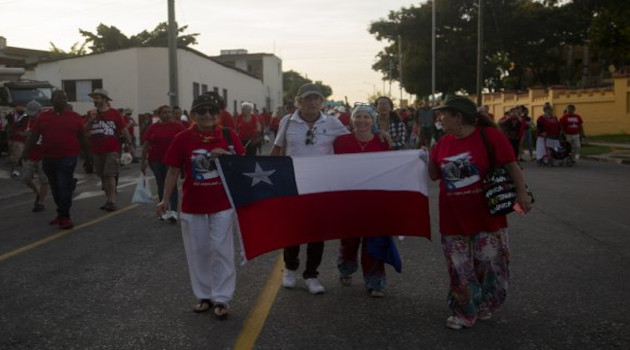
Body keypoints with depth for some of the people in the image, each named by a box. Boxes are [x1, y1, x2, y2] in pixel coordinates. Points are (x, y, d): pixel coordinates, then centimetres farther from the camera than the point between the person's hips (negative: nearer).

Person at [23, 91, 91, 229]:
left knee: (64, 188, -9)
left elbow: (82, 138, 8)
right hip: (48, 159, 4)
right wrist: (25, 154, -1)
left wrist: (88, 155, 10)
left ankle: (64, 217, -3)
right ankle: (62, 214, 25)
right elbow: (33, 137, 6)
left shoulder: (74, 117, 3)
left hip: (67, 158, -3)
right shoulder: (42, 117, 7)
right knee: (55, 188, 13)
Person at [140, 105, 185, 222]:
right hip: (156, 161, 3)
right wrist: (143, 161, 7)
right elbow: (146, 145, 8)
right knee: (161, 185, 10)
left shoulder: (177, 126, -2)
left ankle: (173, 211, -13)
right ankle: (165, 210, 21)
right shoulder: (153, 127, 4)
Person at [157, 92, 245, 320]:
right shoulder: (183, 138, -3)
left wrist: (226, 155, -19)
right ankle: (204, 296, 25)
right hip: (193, 205, 1)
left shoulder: (228, 135, -3)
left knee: (221, 250, 2)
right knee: (197, 252, 10)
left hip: (222, 204, -1)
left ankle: (221, 299, 13)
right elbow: (173, 172, 2)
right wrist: (165, 200, -1)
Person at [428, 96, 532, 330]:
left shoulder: (489, 135, -10)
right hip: (453, 219, 4)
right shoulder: (443, 143, 4)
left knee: (489, 264, 7)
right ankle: (465, 313, 22)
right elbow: (434, 175, 14)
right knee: (460, 269, 8)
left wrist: (521, 192, -17)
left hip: (487, 216, -4)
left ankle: (484, 307, 30)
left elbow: (511, 165, -9)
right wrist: (427, 157, -1)